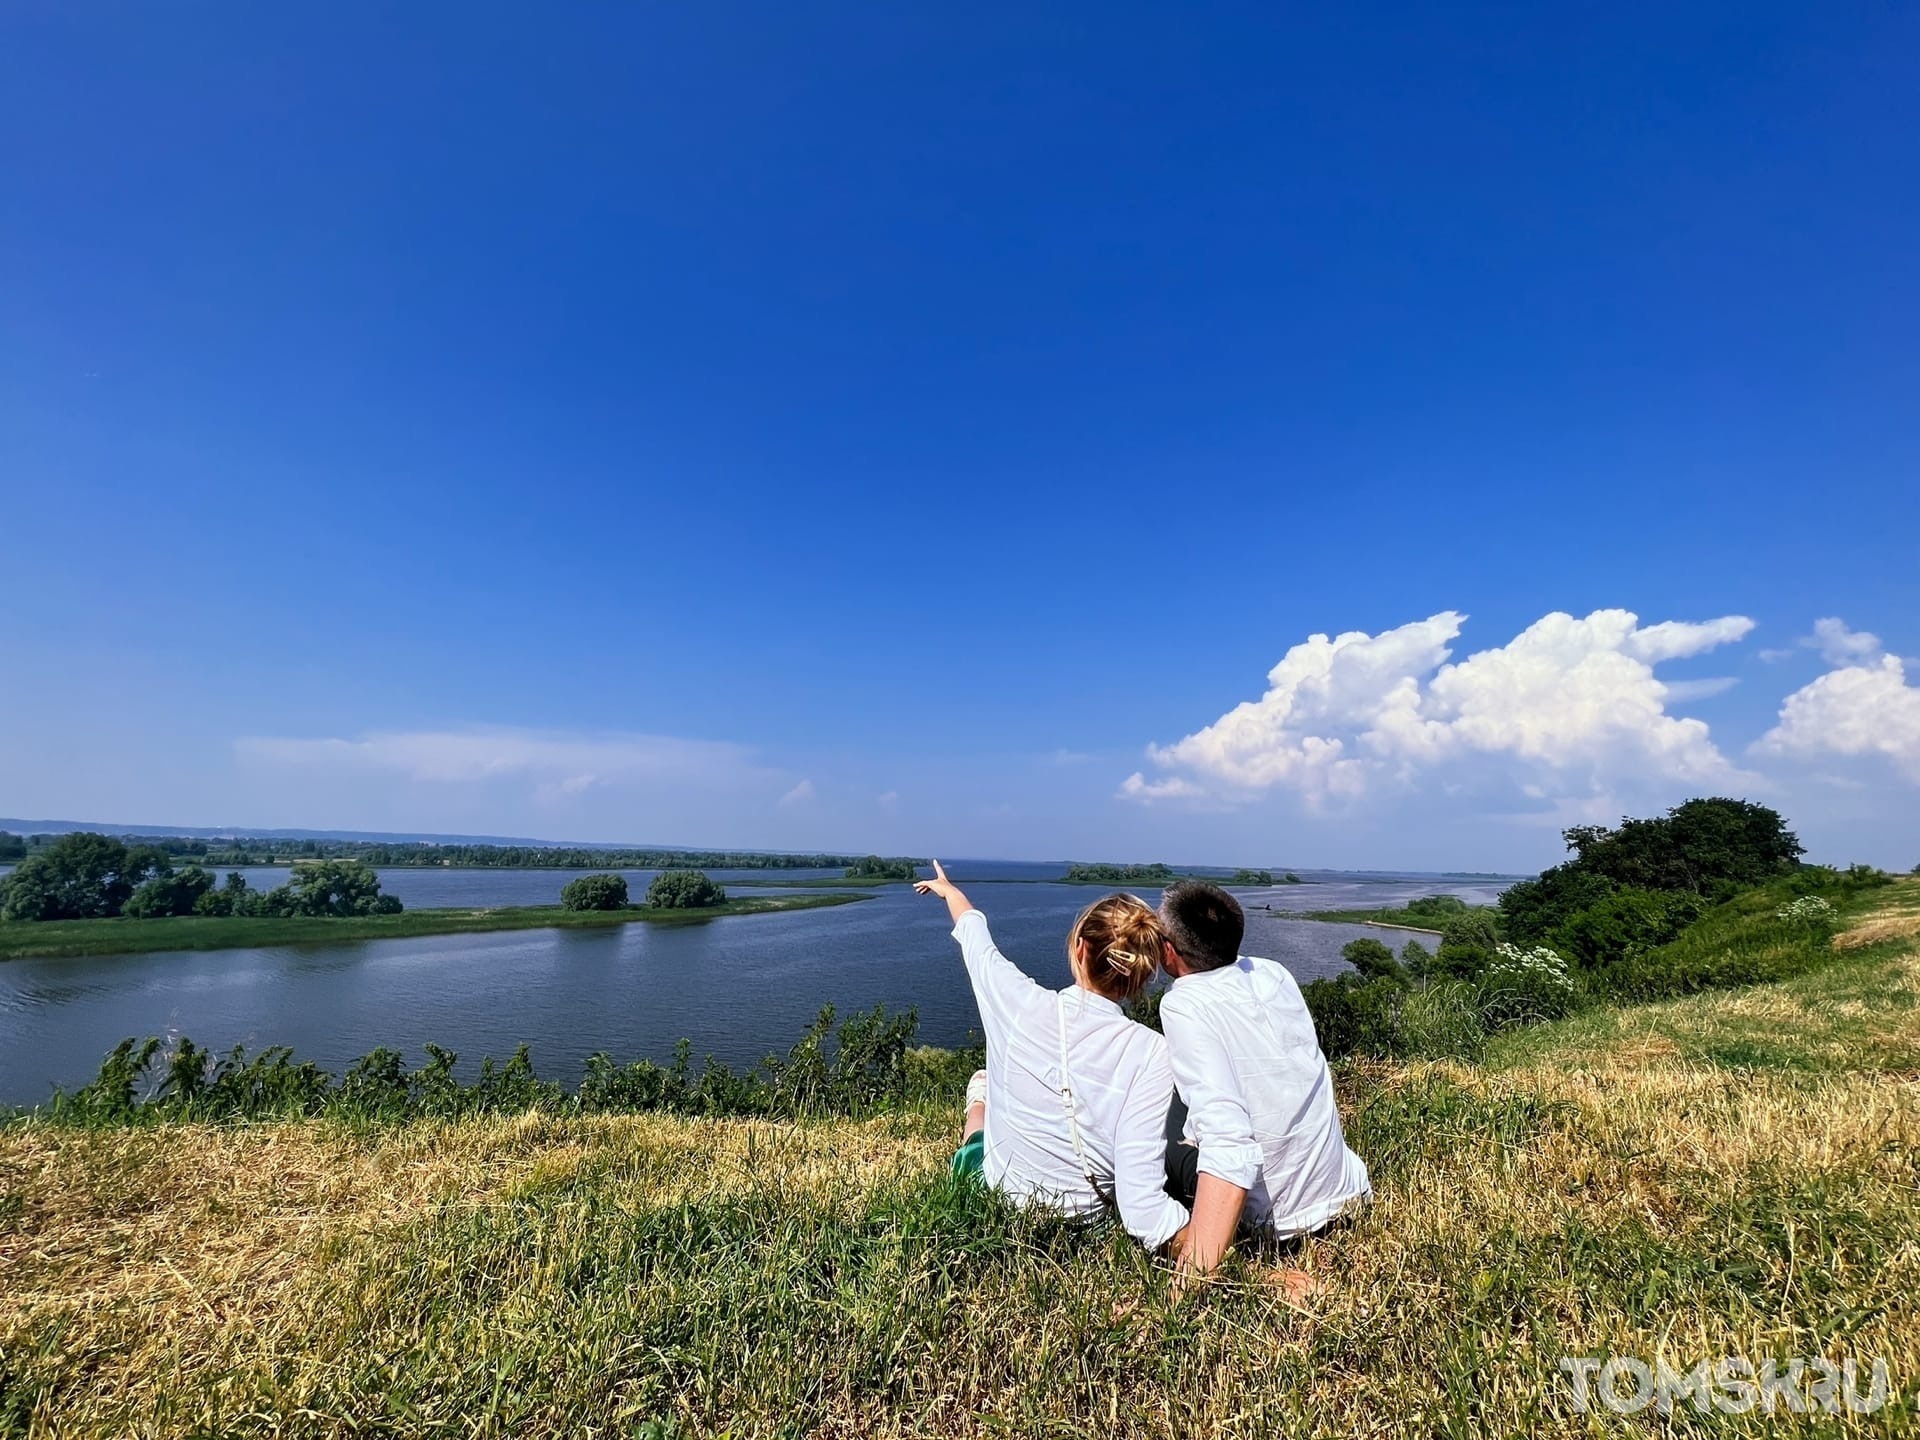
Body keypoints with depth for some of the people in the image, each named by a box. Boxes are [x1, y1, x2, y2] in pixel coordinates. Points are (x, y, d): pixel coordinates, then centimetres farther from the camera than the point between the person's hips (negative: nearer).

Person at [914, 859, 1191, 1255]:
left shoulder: (1021, 1003, -24)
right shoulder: (1151, 1053, -26)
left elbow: (976, 937, -1)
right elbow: (1141, 1206, -29)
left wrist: (950, 891, 18)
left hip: (999, 1194, 0)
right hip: (1089, 1212, 0)